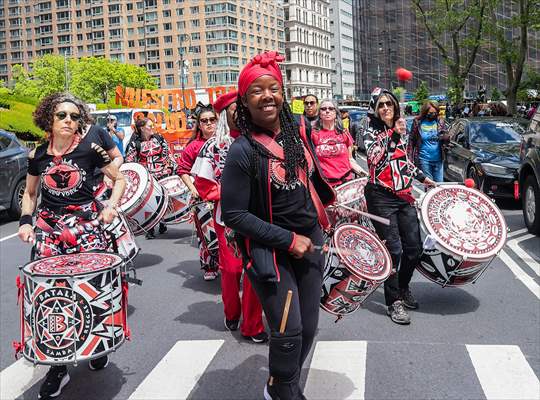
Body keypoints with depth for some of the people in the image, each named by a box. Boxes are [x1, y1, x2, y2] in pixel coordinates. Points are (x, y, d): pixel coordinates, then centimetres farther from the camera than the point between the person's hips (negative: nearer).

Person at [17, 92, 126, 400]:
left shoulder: (90, 149, -3)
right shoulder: (38, 155, 6)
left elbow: (120, 179, 7)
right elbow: (30, 193, 20)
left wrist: (112, 206, -7)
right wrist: (26, 221, 6)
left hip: (86, 226, -2)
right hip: (49, 230, 2)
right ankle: (58, 368, 7)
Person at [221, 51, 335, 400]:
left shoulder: (298, 131, 1)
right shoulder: (243, 152, -17)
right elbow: (234, 215, -17)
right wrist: (288, 240, -18)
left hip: (311, 241, 6)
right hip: (270, 251, -6)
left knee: (308, 327, 12)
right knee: (288, 332, -3)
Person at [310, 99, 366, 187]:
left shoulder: (344, 133, 10)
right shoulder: (314, 133, 3)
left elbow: (350, 159, 13)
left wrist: (361, 172, -1)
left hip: (346, 180, 2)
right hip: (325, 183, -2)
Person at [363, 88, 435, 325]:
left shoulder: (402, 129, 14)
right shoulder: (371, 132, -2)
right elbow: (374, 157, -21)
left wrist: (422, 178, 24)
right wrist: (393, 135, -24)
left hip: (405, 196, 6)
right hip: (382, 197, -6)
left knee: (414, 248, 6)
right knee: (393, 250, -8)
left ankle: (403, 288, 31)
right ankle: (394, 302, 6)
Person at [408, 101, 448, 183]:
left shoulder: (440, 122, 4)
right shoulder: (418, 122, -3)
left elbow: (447, 140, 7)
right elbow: (411, 141, -2)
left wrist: (445, 136, -17)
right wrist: (410, 157, -8)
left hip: (438, 159, 3)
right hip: (423, 160, -3)